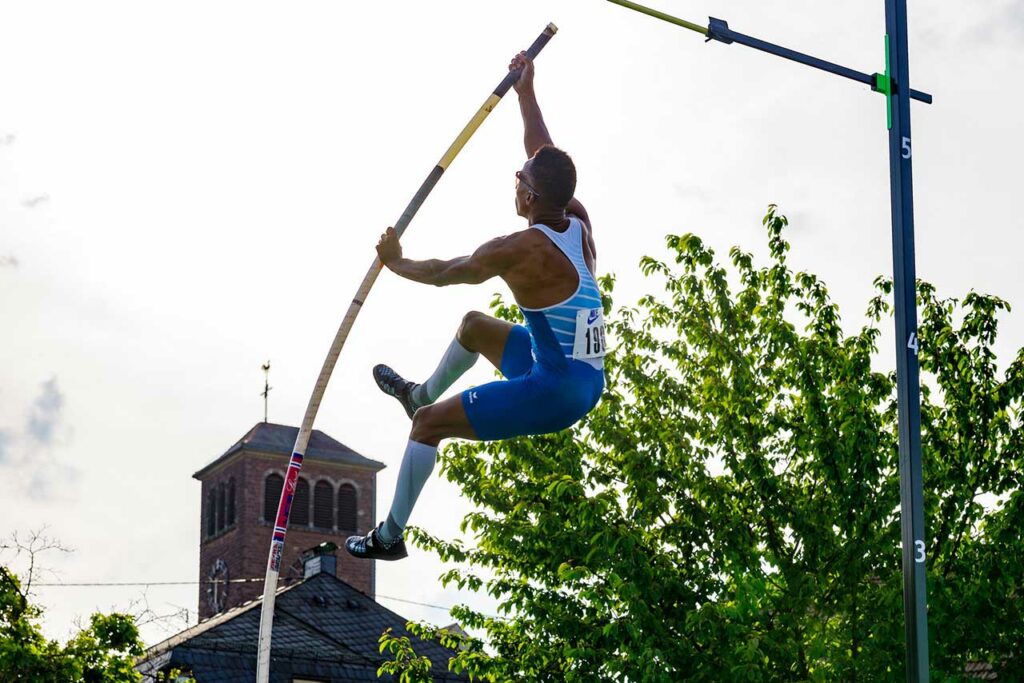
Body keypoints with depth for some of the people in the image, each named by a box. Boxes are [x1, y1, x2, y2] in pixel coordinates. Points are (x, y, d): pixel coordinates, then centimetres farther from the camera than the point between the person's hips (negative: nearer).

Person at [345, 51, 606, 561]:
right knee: (474, 326, 30)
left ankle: (390, 535, 13)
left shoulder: (518, 251, -20)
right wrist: (526, 94, 24)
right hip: (588, 379, 9)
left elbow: (444, 274, -3)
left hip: (554, 394, -9)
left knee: (428, 424, 4)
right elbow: (548, 160, 16)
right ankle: (423, 393, 57)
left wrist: (395, 262, 15)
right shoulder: (579, 223, -1)